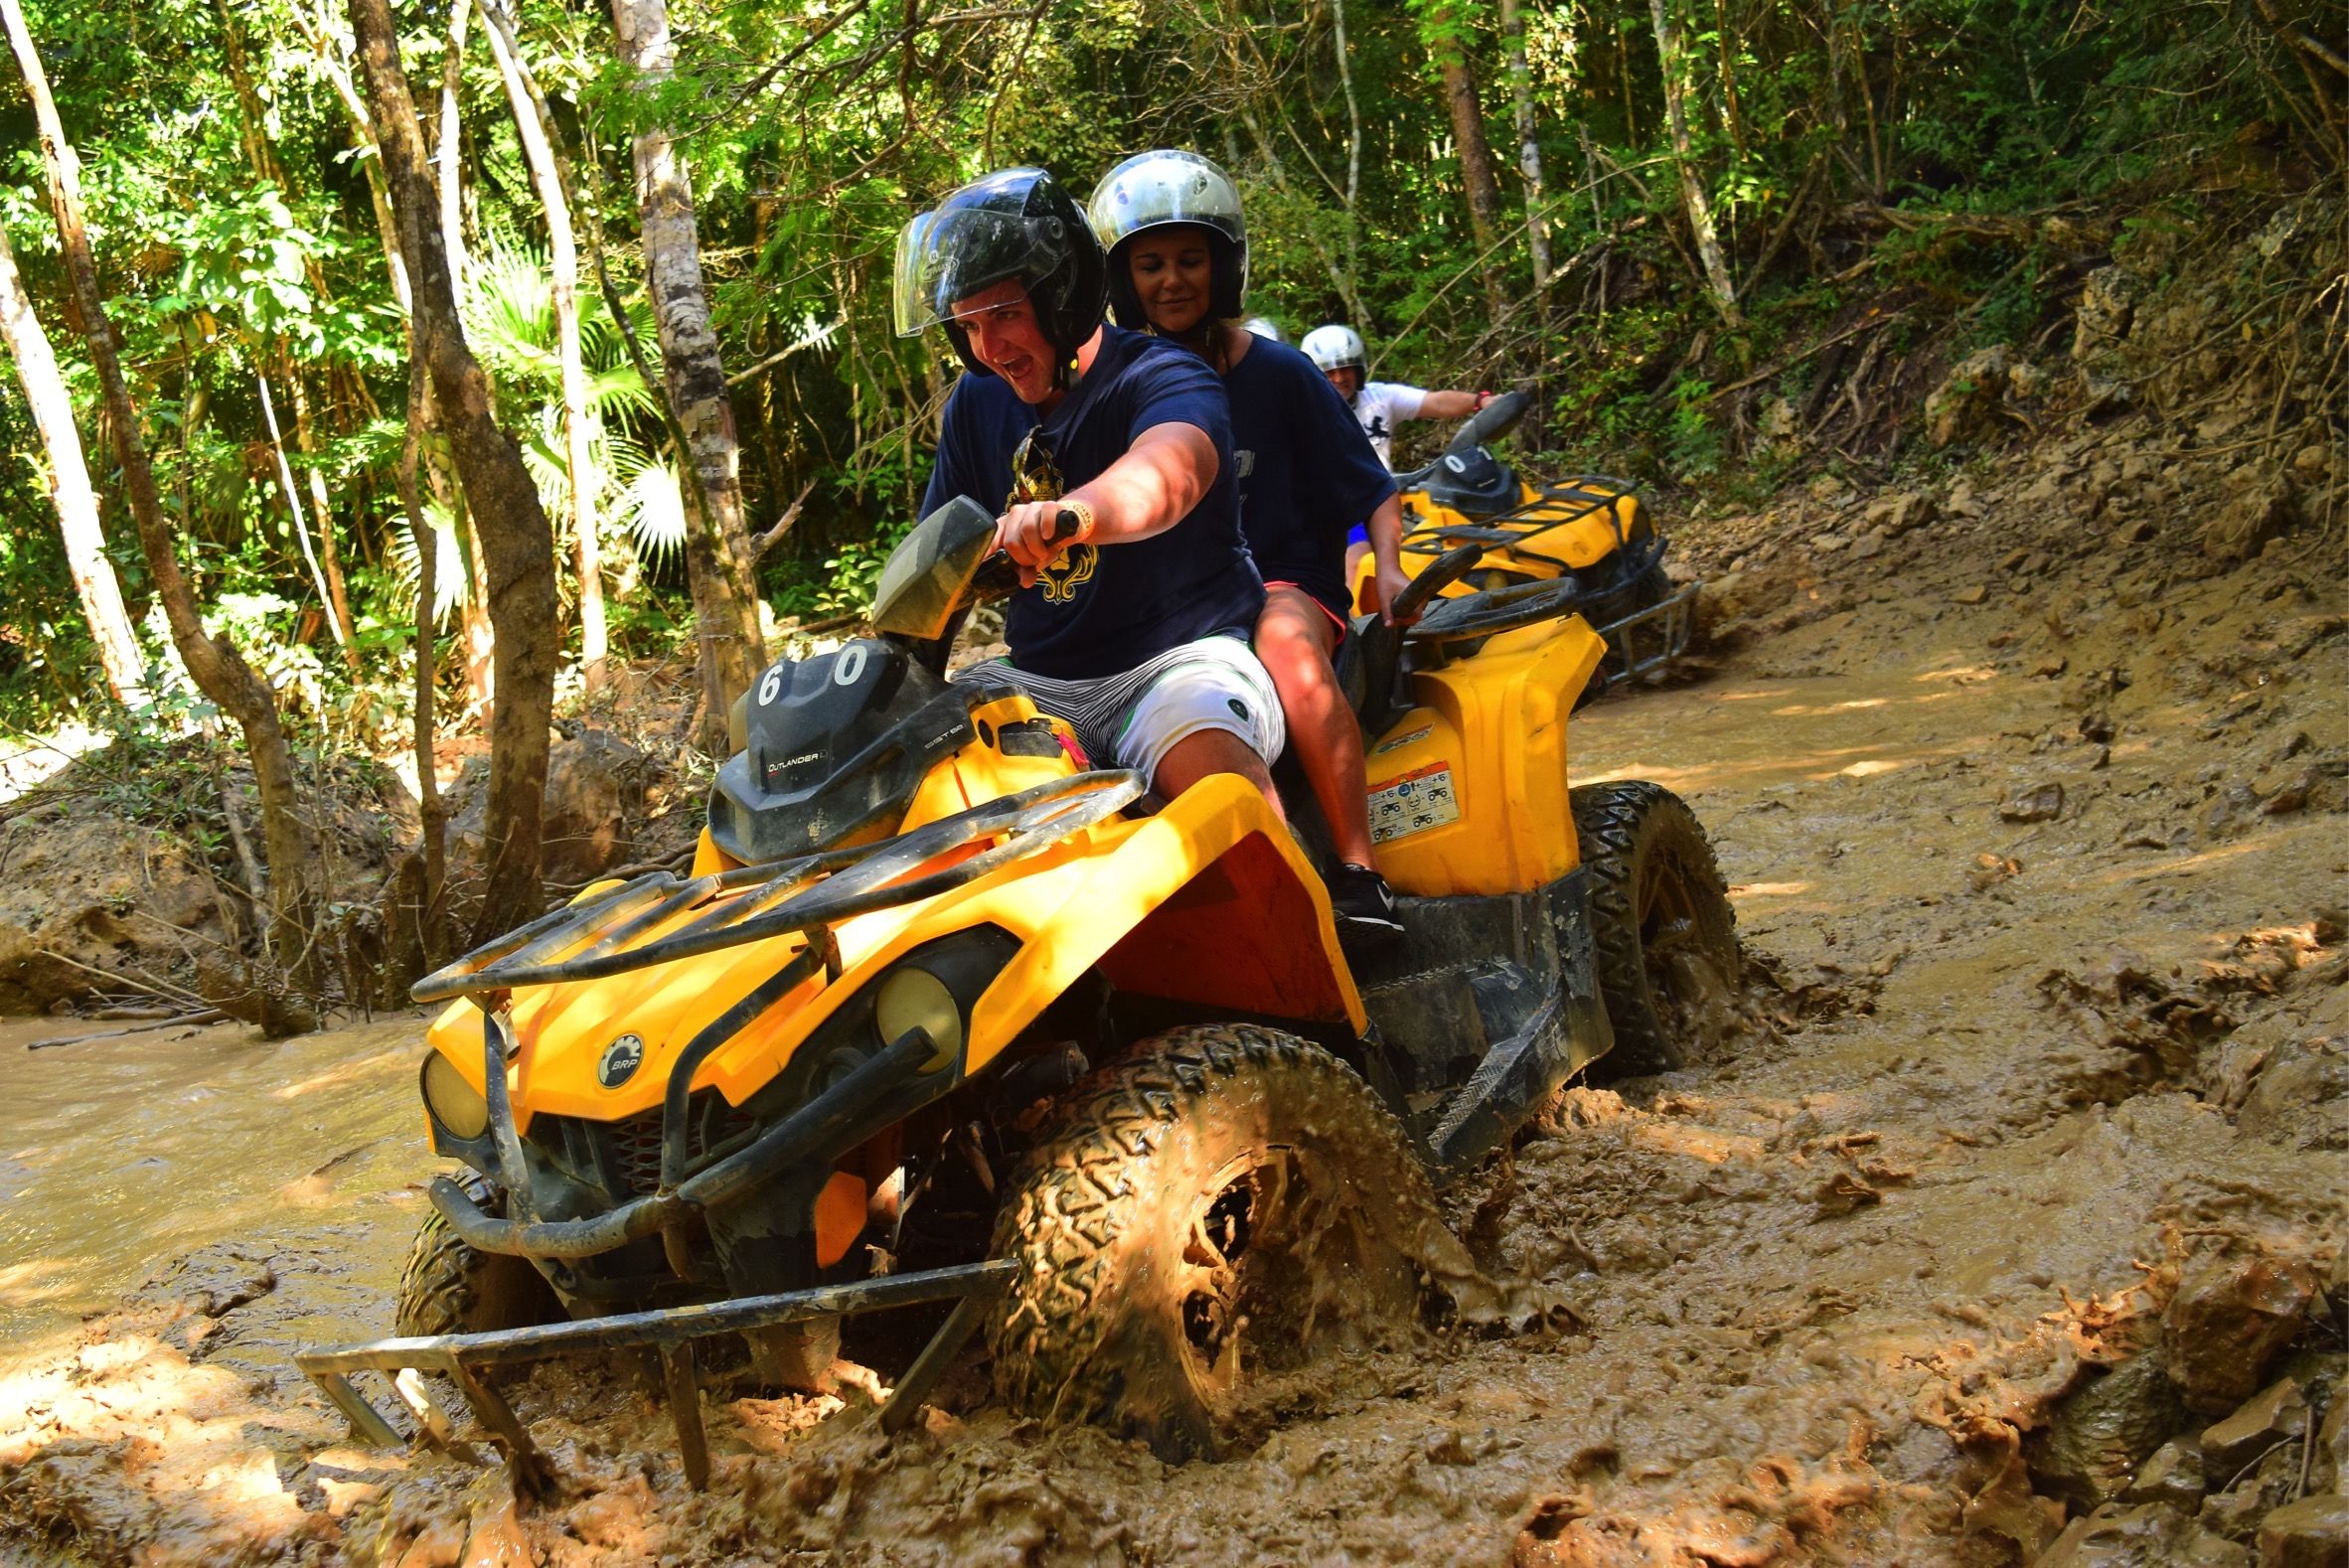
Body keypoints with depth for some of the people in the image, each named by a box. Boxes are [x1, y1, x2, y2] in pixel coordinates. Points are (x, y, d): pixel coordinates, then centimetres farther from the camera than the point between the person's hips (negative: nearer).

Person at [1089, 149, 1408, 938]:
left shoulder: (1276, 372, 1)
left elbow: (1368, 485, 4)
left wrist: (1388, 569, -11)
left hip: (1282, 582, -3)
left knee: (1287, 645, -39)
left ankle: (1360, 871, -38)